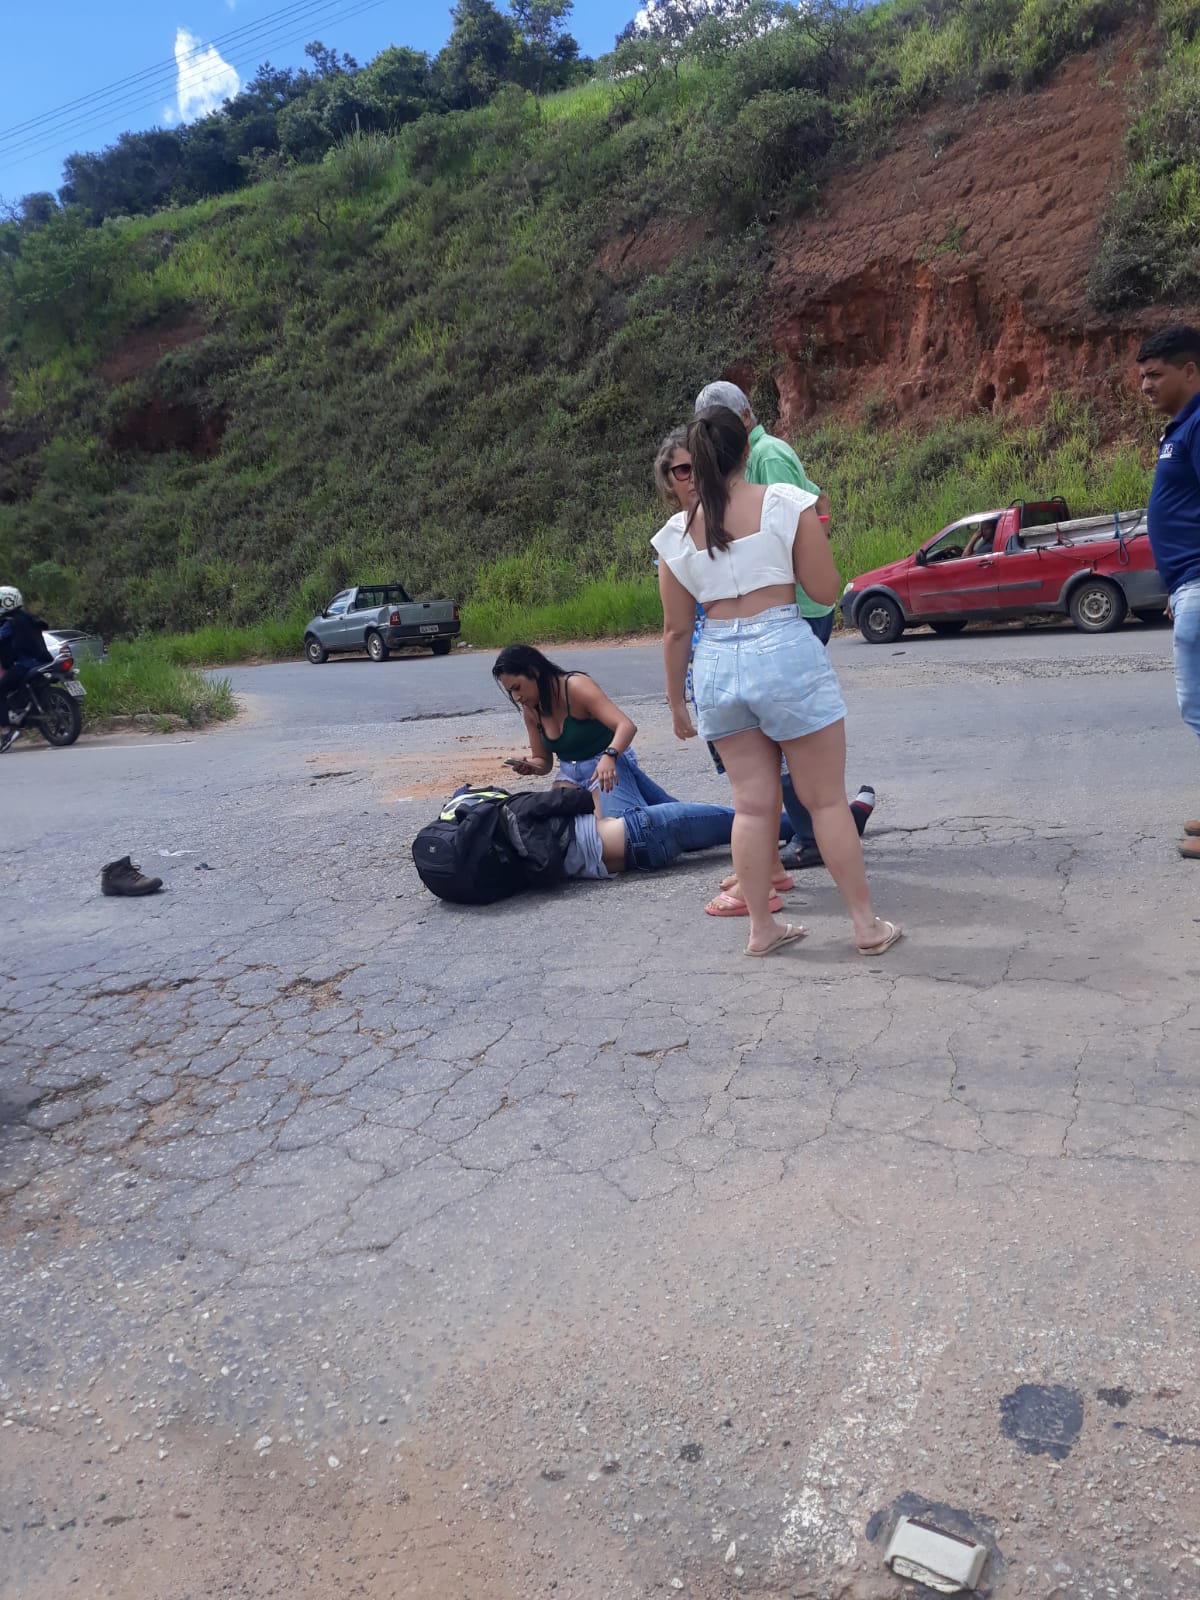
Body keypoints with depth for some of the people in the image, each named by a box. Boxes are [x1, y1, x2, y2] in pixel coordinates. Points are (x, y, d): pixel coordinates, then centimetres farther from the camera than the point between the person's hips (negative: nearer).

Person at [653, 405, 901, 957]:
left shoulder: (679, 533, 6)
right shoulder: (786, 503, -2)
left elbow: (676, 630, 8)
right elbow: (826, 591, 0)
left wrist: (675, 700, 18)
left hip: (716, 663, 3)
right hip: (785, 651, -3)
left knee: (751, 803, 12)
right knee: (827, 799, 6)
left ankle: (761, 927, 18)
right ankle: (867, 925, 13)